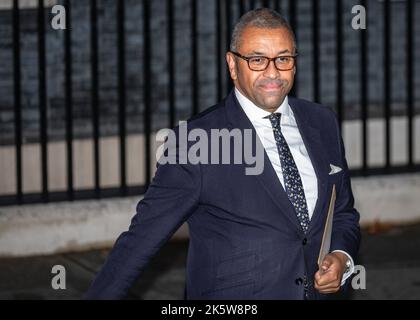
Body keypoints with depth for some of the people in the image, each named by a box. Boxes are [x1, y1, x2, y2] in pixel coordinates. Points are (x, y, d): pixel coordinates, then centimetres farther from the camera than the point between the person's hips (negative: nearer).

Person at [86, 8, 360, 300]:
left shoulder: (323, 124, 1)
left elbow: (344, 213, 11)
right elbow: (142, 239, -14)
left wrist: (342, 258, -8)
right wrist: (99, 296, -18)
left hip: (317, 291, 5)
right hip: (232, 294, -4)